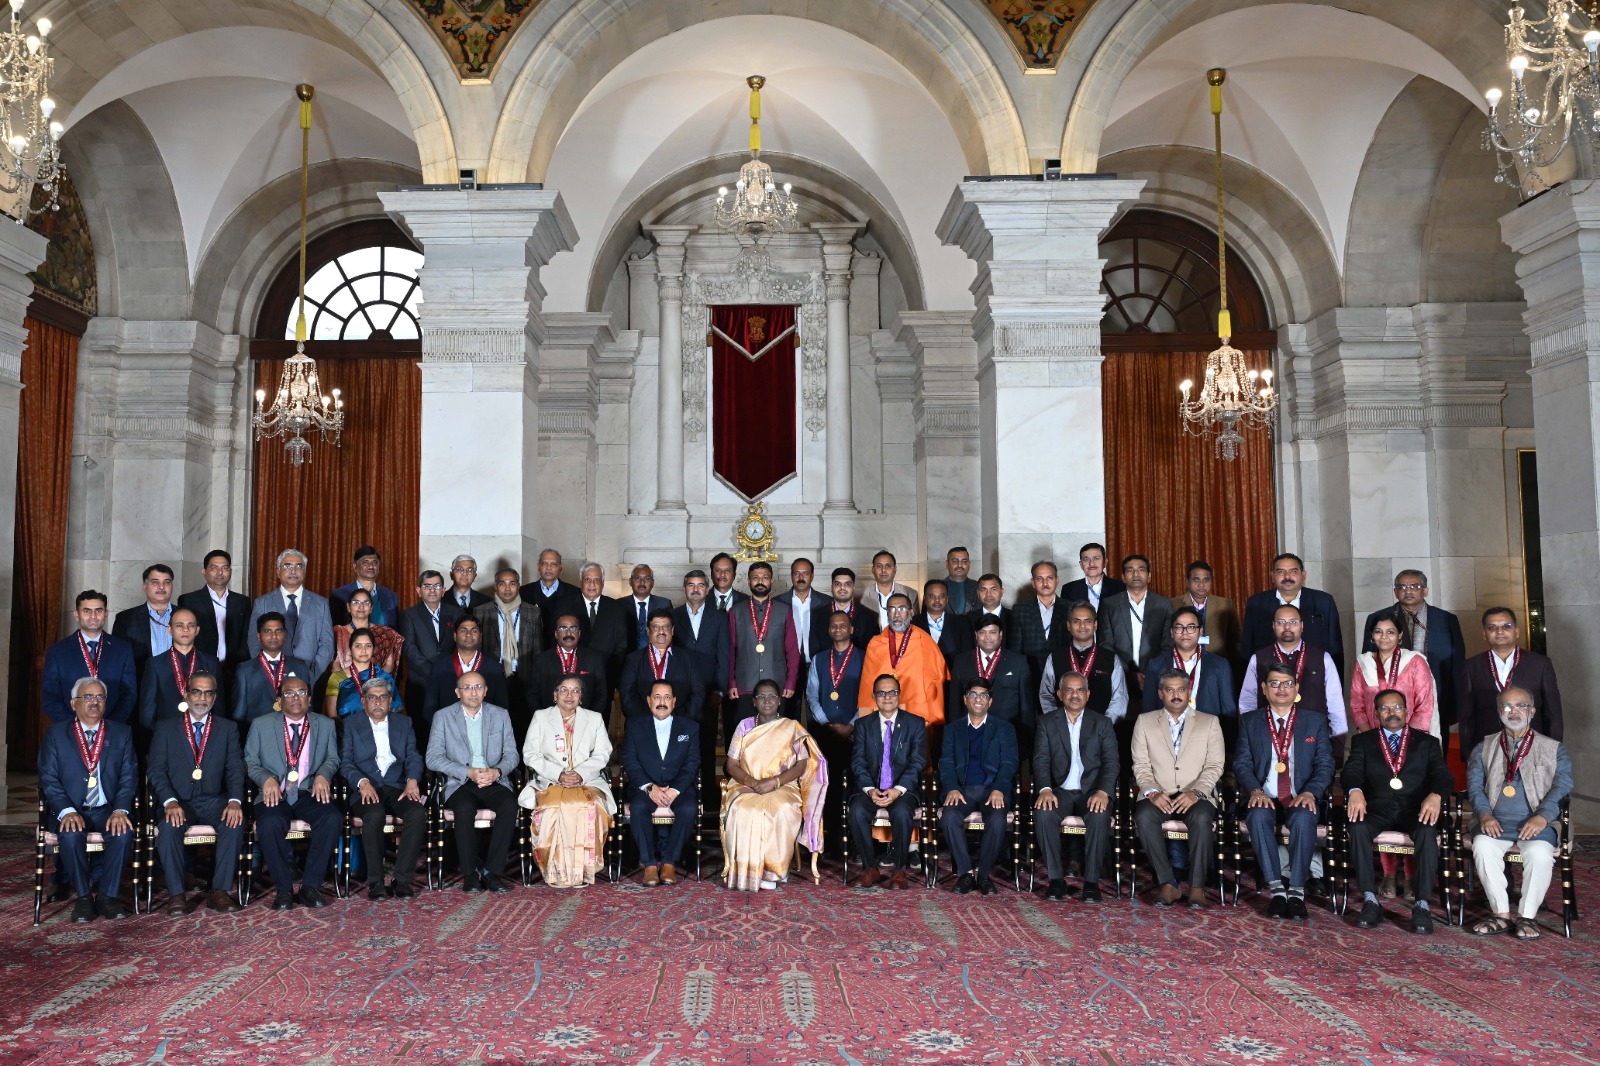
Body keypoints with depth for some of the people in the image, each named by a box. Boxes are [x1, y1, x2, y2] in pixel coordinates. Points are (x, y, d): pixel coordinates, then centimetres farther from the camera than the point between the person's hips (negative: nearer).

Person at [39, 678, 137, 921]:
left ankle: (107, 895, -13)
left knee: (124, 833, -29)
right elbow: (48, 778, -2)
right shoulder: (55, 734, 6)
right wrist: (67, 811, -18)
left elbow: (129, 776, 3)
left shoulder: (122, 733, 9)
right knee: (70, 835, -32)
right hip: (70, 811, -1)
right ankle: (84, 897, -13)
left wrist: (120, 810, -14)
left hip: (107, 810, 1)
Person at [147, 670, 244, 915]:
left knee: (235, 822, -30)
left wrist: (235, 801, -18)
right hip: (179, 800, 0)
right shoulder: (165, 728, 10)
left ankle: (220, 890, -23)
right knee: (168, 827, -32)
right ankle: (176, 894, -21)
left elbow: (235, 769, 2)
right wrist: (170, 802, -19)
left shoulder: (228, 729, 12)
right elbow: (157, 769, 0)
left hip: (214, 800, 0)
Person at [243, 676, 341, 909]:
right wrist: (266, 778, -13)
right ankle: (284, 889, -16)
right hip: (275, 794, -1)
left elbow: (333, 758, 14)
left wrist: (323, 775, -10)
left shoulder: (325, 725, 14)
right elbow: (250, 762, 8)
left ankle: (310, 887, -19)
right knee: (269, 823, -34)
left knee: (331, 818, -30)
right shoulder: (261, 725, 10)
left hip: (309, 793, 1)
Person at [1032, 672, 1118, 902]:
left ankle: (1092, 880, -19)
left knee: (1100, 816, -33)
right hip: (1060, 791, 1)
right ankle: (1056, 878, -17)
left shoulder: (1102, 723, 10)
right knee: (1043, 814, -31)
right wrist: (1045, 790, -19)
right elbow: (1041, 760, 1)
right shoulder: (1047, 723, 11)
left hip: (1092, 791, 0)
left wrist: (1103, 792, -18)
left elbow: (1111, 761, 1)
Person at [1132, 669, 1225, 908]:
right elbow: (1141, 765, 7)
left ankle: (1197, 886, -24)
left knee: (1202, 818, -34)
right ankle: (1168, 884, -24)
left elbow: (1214, 766, 3)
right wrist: (1153, 792, -13)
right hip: (1158, 796, 1)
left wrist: (1195, 792, -15)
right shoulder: (1145, 722, 13)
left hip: (1196, 796, -1)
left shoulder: (1209, 722, 12)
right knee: (1144, 816, -32)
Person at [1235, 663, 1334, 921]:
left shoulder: (1316, 721, 12)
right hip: (1264, 798, 0)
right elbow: (1242, 763, 5)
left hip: (1300, 799, 0)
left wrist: (1310, 793, -15)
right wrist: (1255, 790, -16)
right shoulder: (1249, 721, 13)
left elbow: (1325, 765, 4)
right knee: (1258, 816, -34)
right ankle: (1276, 890, -28)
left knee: (1304, 818, -35)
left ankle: (1296, 892, -28)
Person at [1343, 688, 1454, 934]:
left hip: (1415, 809, 0)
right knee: (1358, 827, -32)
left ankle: (1422, 905, -29)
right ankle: (1370, 901, -27)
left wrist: (1435, 795, -23)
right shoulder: (1363, 741, 15)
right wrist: (1355, 791, -26)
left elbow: (1443, 776, 1)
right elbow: (1351, 771, -1)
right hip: (1378, 809, 0)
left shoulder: (1426, 742, 16)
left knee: (1428, 831, -33)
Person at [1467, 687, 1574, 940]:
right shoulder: (1484, 748, 18)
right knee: (1482, 846, -30)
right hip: (1496, 823, 1)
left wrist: (1542, 816, -18)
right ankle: (1501, 914, -19)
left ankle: (1527, 916, -17)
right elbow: (1475, 785, 7)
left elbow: (1562, 786, 0)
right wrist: (1485, 815, -12)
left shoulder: (1555, 750, 14)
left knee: (1540, 852, -33)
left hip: (1536, 824, -1)